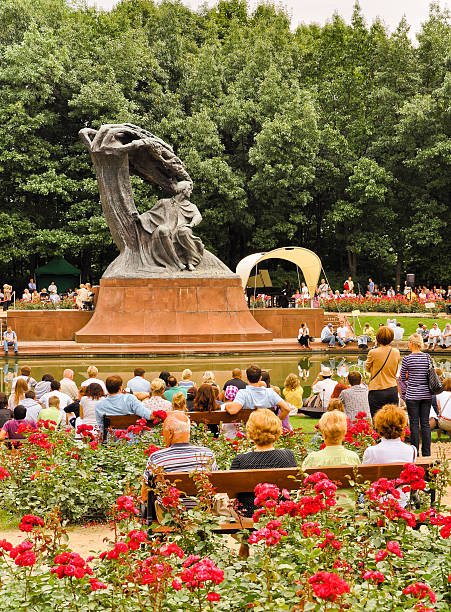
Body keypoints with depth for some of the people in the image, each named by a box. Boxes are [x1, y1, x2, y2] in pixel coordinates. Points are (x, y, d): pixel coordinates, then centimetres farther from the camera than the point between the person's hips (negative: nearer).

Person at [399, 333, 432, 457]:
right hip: (427, 394, 4)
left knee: (414, 423, 2)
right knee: (425, 423, 7)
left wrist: (403, 393, 17)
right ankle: (426, 453, 9)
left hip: (413, 395, -4)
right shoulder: (427, 357, 2)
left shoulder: (407, 359, -8)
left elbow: (402, 378, 1)